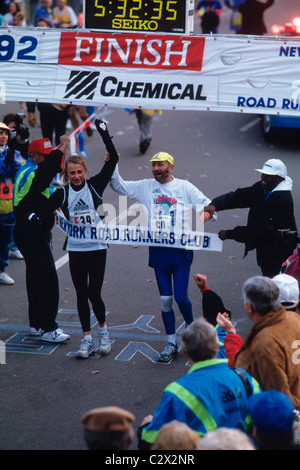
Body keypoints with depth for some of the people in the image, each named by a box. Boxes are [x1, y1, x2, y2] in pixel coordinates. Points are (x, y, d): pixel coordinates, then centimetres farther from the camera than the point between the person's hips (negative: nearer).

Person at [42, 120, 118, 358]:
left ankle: (103, 329, 22)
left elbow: (113, 159, -11)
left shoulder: (95, 185, -4)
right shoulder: (61, 194, 1)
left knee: (94, 294, -3)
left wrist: (104, 133, -19)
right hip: (76, 249, 2)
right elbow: (44, 213, 5)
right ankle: (87, 339, 18)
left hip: (97, 248, -2)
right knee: (82, 295, 8)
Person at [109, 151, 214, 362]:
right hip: (158, 251, 2)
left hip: (181, 251, -2)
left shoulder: (184, 187, 3)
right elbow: (120, 186, 9)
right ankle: (172, 344, 16)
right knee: (165, 299, 7)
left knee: (181, 297, -4)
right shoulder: (146, 187, 8)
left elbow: (206, 204, 1)